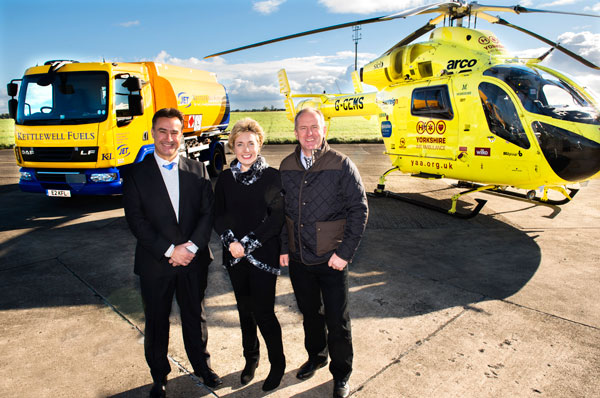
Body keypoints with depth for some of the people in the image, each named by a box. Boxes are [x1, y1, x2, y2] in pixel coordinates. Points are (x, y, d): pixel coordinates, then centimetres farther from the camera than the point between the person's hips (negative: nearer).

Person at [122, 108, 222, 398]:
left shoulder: (197, 170, 3)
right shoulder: (136, 173, -3)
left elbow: (208, 212, -2)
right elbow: (136, 220, -10)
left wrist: (191, 246, -15)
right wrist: (168, 250, -16)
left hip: (193, 261, 1)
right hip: (154, 264, -1)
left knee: (195, 316, 17)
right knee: (156, 322, 15)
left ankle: (202, 365, 40)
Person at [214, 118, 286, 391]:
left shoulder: (271, 176, -7)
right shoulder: (226, 178, 5)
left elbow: (276, 218, -12)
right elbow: (219, 215, 4)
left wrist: (248, 244, -15)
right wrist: (231, 242, -12)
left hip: (263, 255, -4)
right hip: (234, 256, 4)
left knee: (263, 312, 0)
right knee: (245, 310, 17)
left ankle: (277, 364, 24)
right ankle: (251, 358, 38)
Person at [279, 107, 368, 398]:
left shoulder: (341, 165, -10)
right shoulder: (287, 167, 3)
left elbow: (359, 209, -9)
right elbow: (281, 210, 10)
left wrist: (345, 252, -14)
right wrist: (283, 247, 6)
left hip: (332, 259, -4)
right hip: (298, 259, 4)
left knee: (337, 320, 8)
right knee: (309, 313, 21)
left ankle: (341, 374, 31)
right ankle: (315, 356, 46)